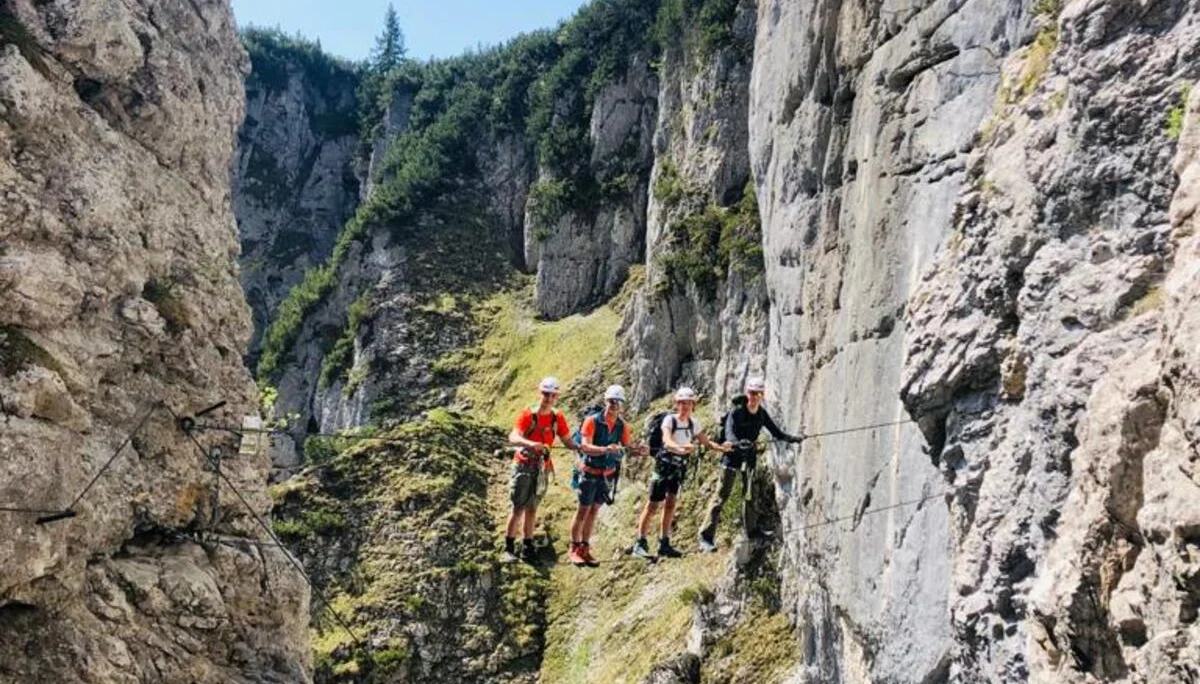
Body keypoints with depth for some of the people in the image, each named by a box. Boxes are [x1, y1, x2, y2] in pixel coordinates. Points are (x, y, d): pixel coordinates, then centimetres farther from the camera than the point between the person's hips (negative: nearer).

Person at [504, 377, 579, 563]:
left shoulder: (558, 418, 1)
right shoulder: (528, 414, -12)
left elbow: (567, 441, 3)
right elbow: (513, 437, -24)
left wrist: (579, 446, -19)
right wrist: (530, 443, -43)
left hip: (542, 467, 4)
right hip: (524, 465, -4)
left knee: (532, 508, 12)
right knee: (519, 507, -6)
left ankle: (527, 547, 20)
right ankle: (509, 548, 0)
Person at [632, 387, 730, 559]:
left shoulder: (693, 423, 2)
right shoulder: (670, 419, -16)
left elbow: (706, 442, 4)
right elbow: (667, 441, -32)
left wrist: (721, 447, -15)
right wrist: (681, 448, -51)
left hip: (679, 467, 6)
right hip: (664, 464, -6)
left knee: (670, 504, 9)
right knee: (653, 504, -5)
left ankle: (664, 544, 17)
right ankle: (640, 543, 1)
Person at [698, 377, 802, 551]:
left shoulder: (762, 414, 0)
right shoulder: (737, 412, -18)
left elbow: (776, 432, 5)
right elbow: (729, 434, -32)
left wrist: (793, 438, -10)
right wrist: (738, 442, -52)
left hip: (749, 455, 5)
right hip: (732, 455, -5)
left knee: (750, 494, 14)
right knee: (723, 495, -7)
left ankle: (752, 530, 30)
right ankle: (706, 536, -4)